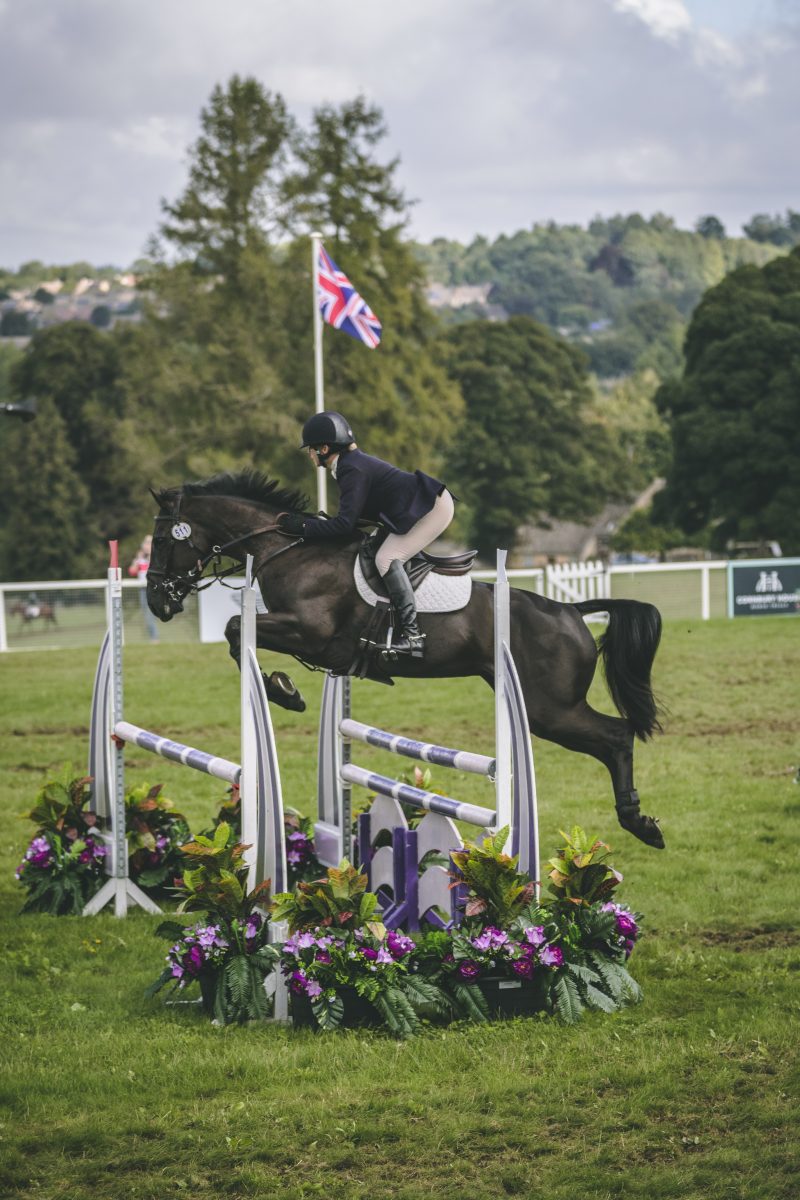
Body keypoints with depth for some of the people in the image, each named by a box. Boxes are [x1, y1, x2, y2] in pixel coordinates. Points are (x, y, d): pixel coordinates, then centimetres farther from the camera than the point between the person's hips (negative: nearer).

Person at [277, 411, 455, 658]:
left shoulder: (352, 470, -17)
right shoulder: (350, 464, 14)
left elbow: (344, 524, -24)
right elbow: (349, 517, 19)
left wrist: (302, 526, -20)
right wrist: (312, 520, 11)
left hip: (434, 506, -11)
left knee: (386, 558, -19)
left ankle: (412, 635, -24)